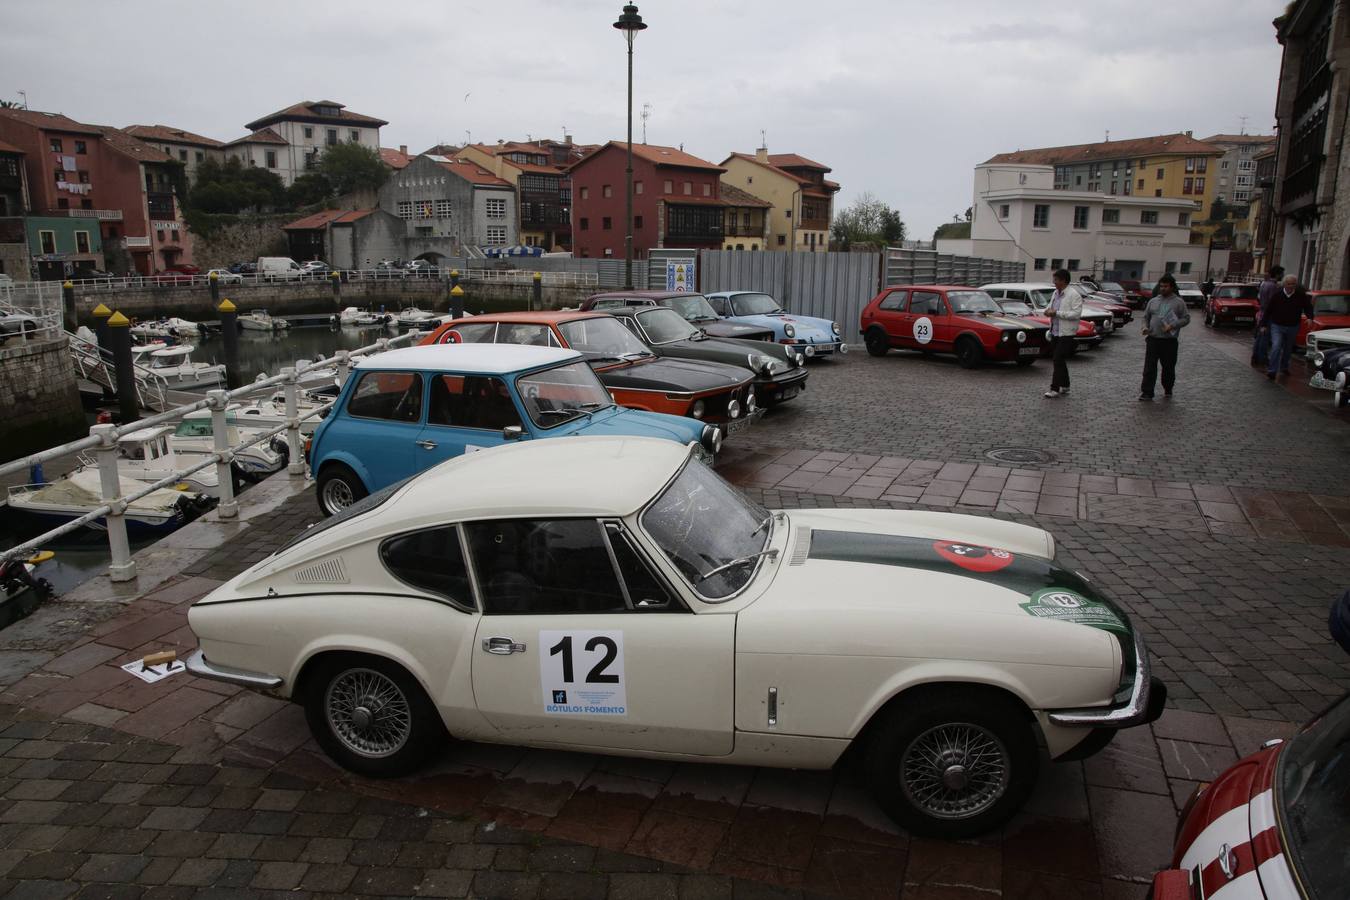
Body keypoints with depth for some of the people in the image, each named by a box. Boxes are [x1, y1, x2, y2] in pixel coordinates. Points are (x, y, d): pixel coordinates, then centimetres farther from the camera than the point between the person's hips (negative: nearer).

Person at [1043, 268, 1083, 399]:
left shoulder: (1074, 295, -12)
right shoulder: (1056, 293, 13)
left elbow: (1076, 314, -20)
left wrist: (1056, 313, -22)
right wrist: (1048, 311, 1)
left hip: (1066, 333, -8)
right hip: (1055, 332, 8)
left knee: (1059, 360, -11)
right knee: (1059, 360, 14)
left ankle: (1055, 388, -9)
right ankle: (1064, 386, 24)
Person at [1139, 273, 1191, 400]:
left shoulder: (1178, 302, 2)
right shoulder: (1153, 301, 12)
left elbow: (1186, 318, -1)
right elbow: (1146, 317, 19)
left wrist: (1173, 326, -16)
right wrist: (1146, 327, 0)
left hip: (1169, 341, -2)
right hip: (1153, 339, 2)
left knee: (1169, 367, 9)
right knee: (1149, 367, -4)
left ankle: (1168, 390, 26)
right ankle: (1146, 392, -4)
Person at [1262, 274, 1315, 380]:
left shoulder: (1301, 295, -6)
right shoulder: (1277, 294, -10)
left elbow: (1308, 306, 5)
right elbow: (1268, 310, -4)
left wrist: (1310, 317, -13)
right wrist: (1264, 324, -4)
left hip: (1293, 327, 3)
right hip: (1277, 326, -3)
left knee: (1288, 349, 17)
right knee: (1276, 347, -17)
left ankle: (1284, 368, 36)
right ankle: (1272, 371, -18)